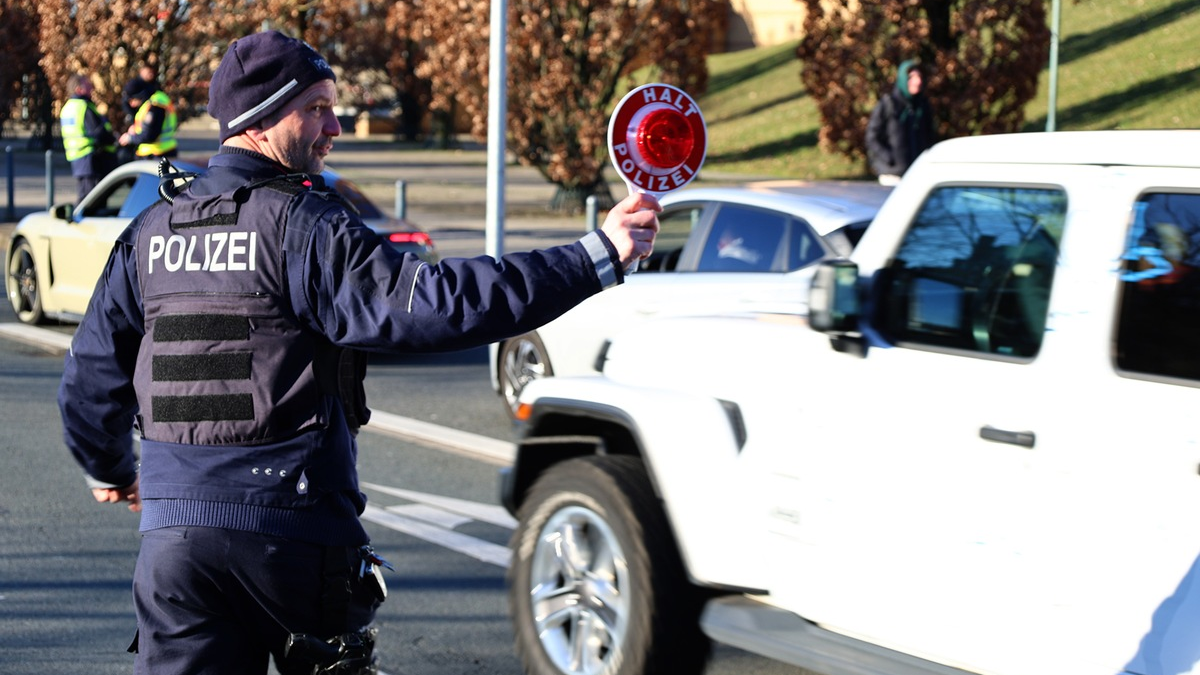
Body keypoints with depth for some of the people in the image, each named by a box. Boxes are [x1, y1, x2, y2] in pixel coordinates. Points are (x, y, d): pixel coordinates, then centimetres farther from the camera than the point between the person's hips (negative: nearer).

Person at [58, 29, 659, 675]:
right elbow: (434, 301, -24)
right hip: (293, 533, -4)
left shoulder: (150, 232, 7)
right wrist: (598, 256, -25)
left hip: (172, 528, 5)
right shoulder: (303, 227, -11)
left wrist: (109, 469, 35)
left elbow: (91, 373, 15)